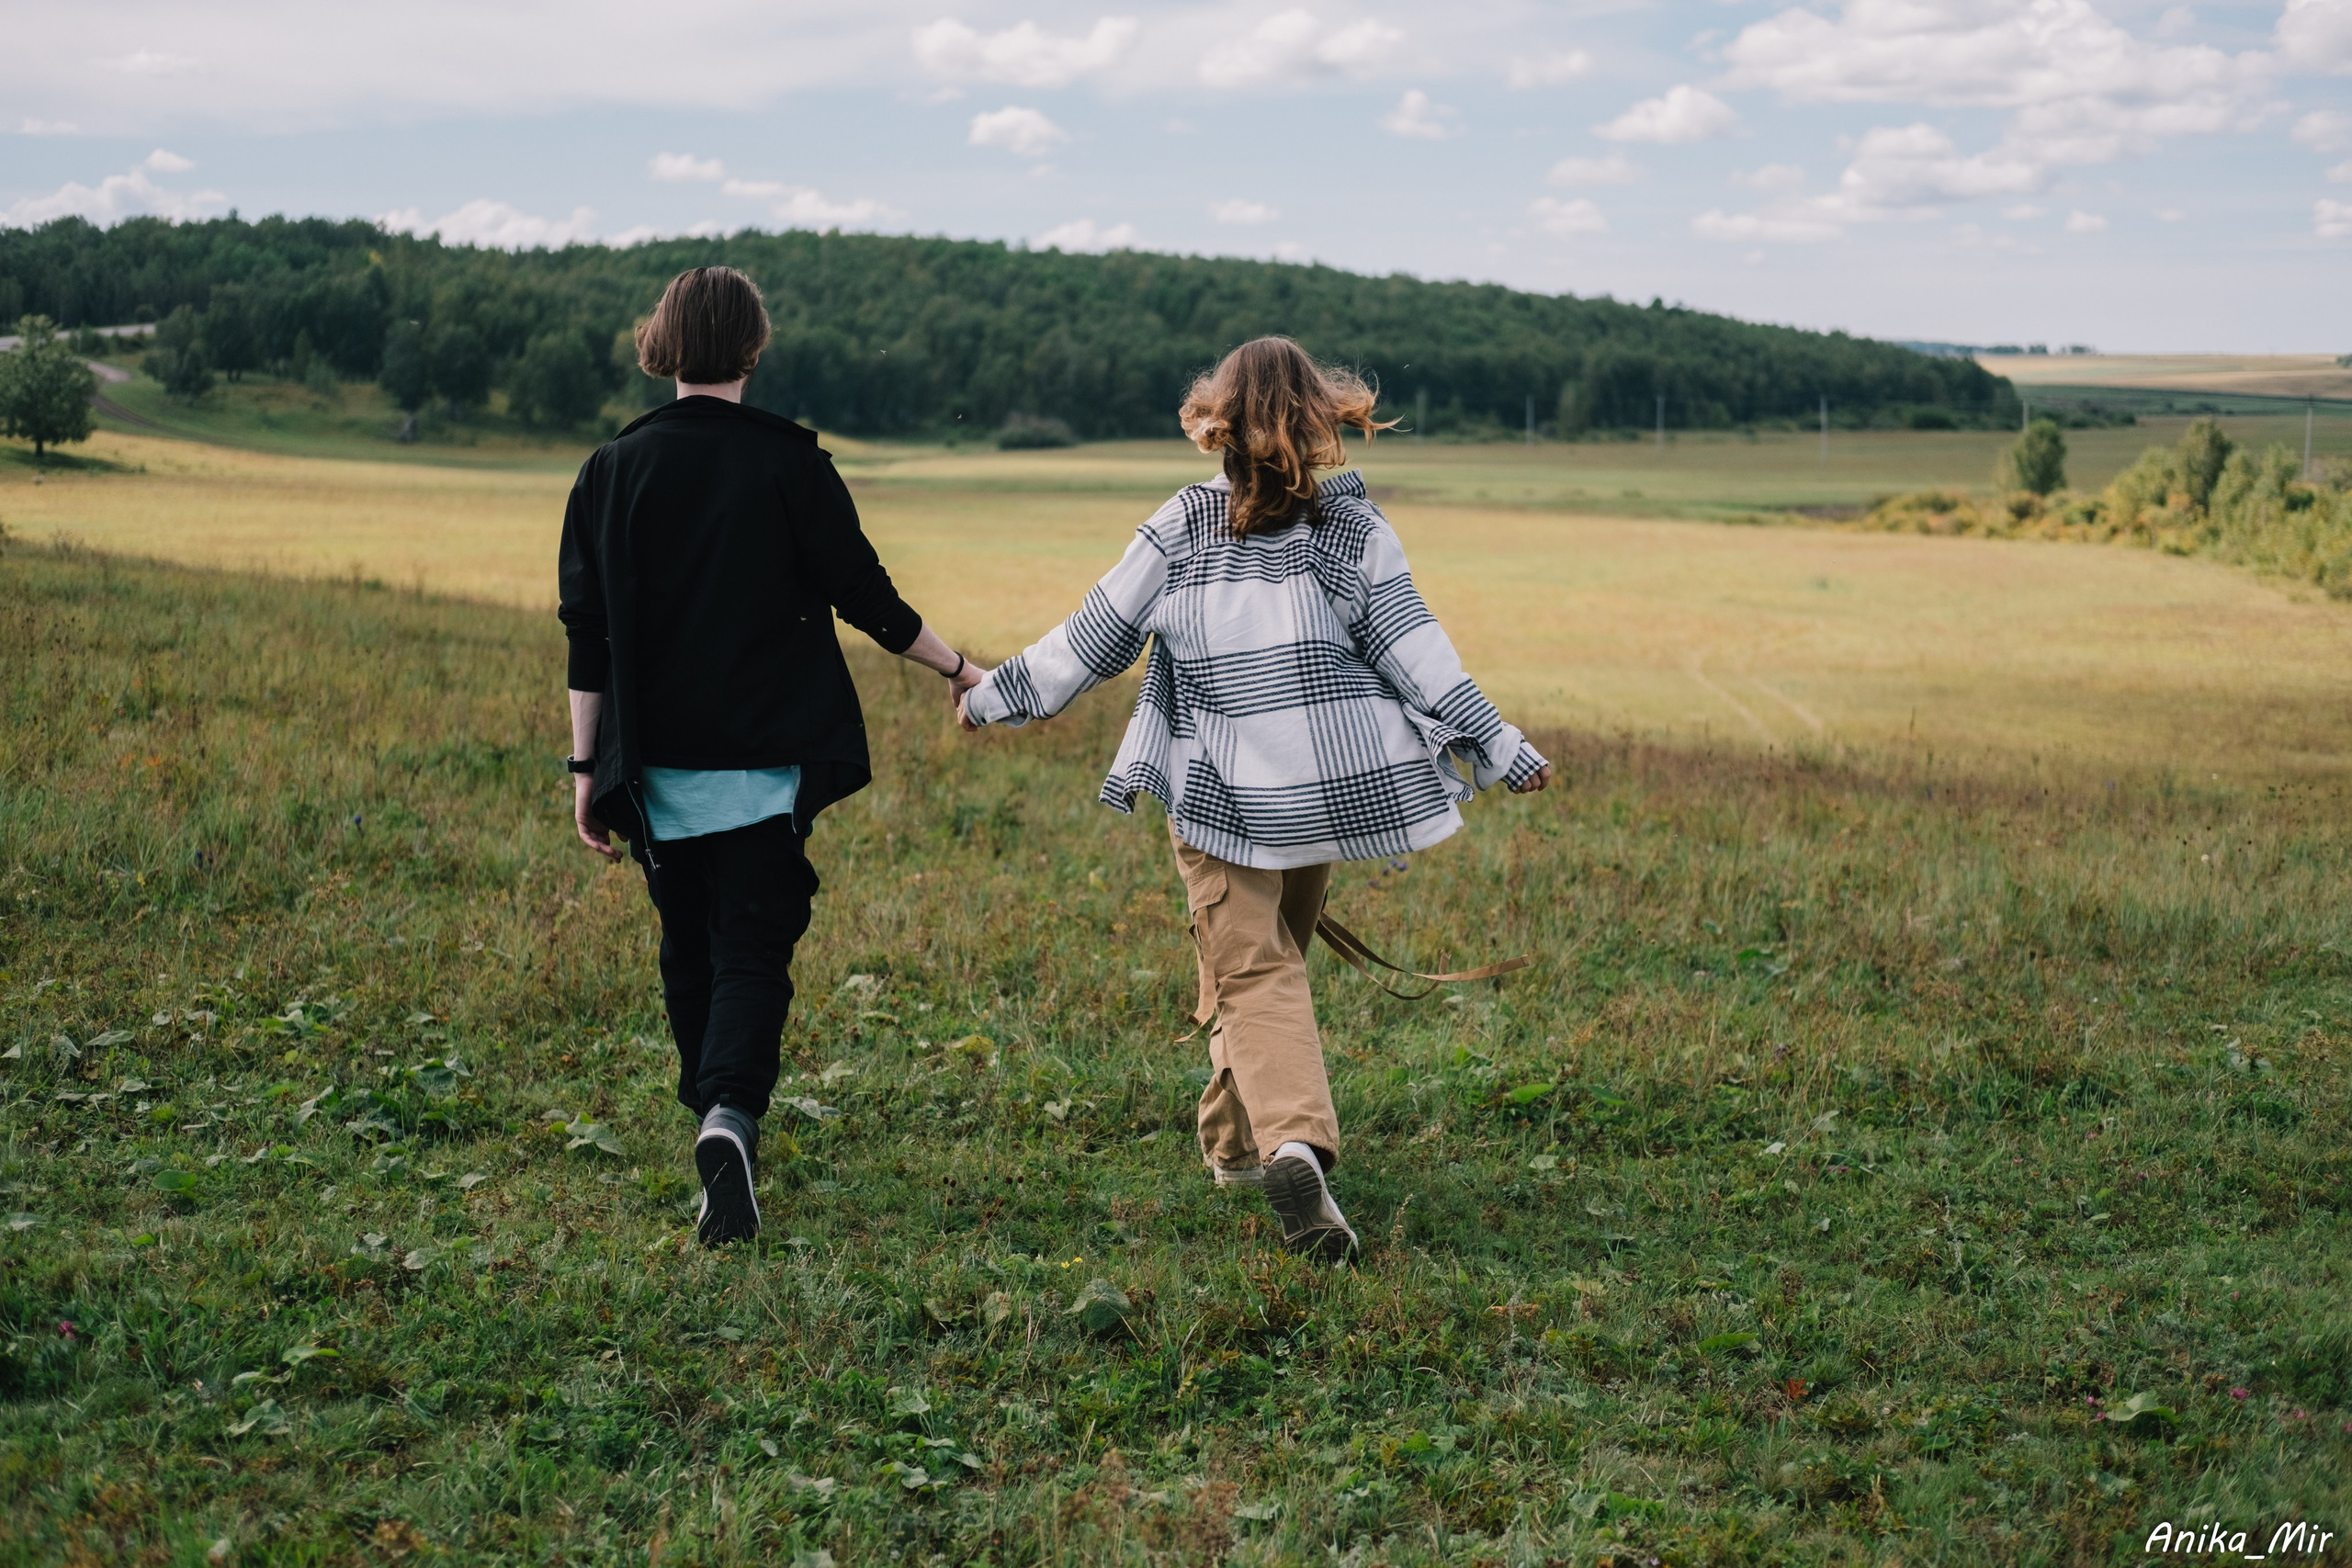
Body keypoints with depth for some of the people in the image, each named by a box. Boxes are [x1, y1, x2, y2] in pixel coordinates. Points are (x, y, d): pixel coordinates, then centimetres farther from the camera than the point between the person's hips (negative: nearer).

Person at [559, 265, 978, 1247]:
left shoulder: (613, 470, 0)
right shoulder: (791, 464, -6)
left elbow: (588, 635, -1)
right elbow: (866, 598, -2)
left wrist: (587, 768, 4)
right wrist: (958, 668, 13)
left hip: (657, 762, 2)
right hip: (764, 761, -2)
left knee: (689, 950, 17)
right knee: (753, 952, 0)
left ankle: (714, 1123, 26)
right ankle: (730, 1117, -22)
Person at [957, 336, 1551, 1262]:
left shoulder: (1180, 528, -3)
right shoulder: (1355, 528, -2)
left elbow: (1094, 640, 1)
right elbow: (1412, 652, -5)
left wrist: (996, 697, 16)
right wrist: (1498, 749, 1)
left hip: (1222, 791, -2)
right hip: (1328, 783, 2)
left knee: (1253, 974, -2)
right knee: (1274, 950, 21)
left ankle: (1294, 1140, -26)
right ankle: (1235, 1140, 32)